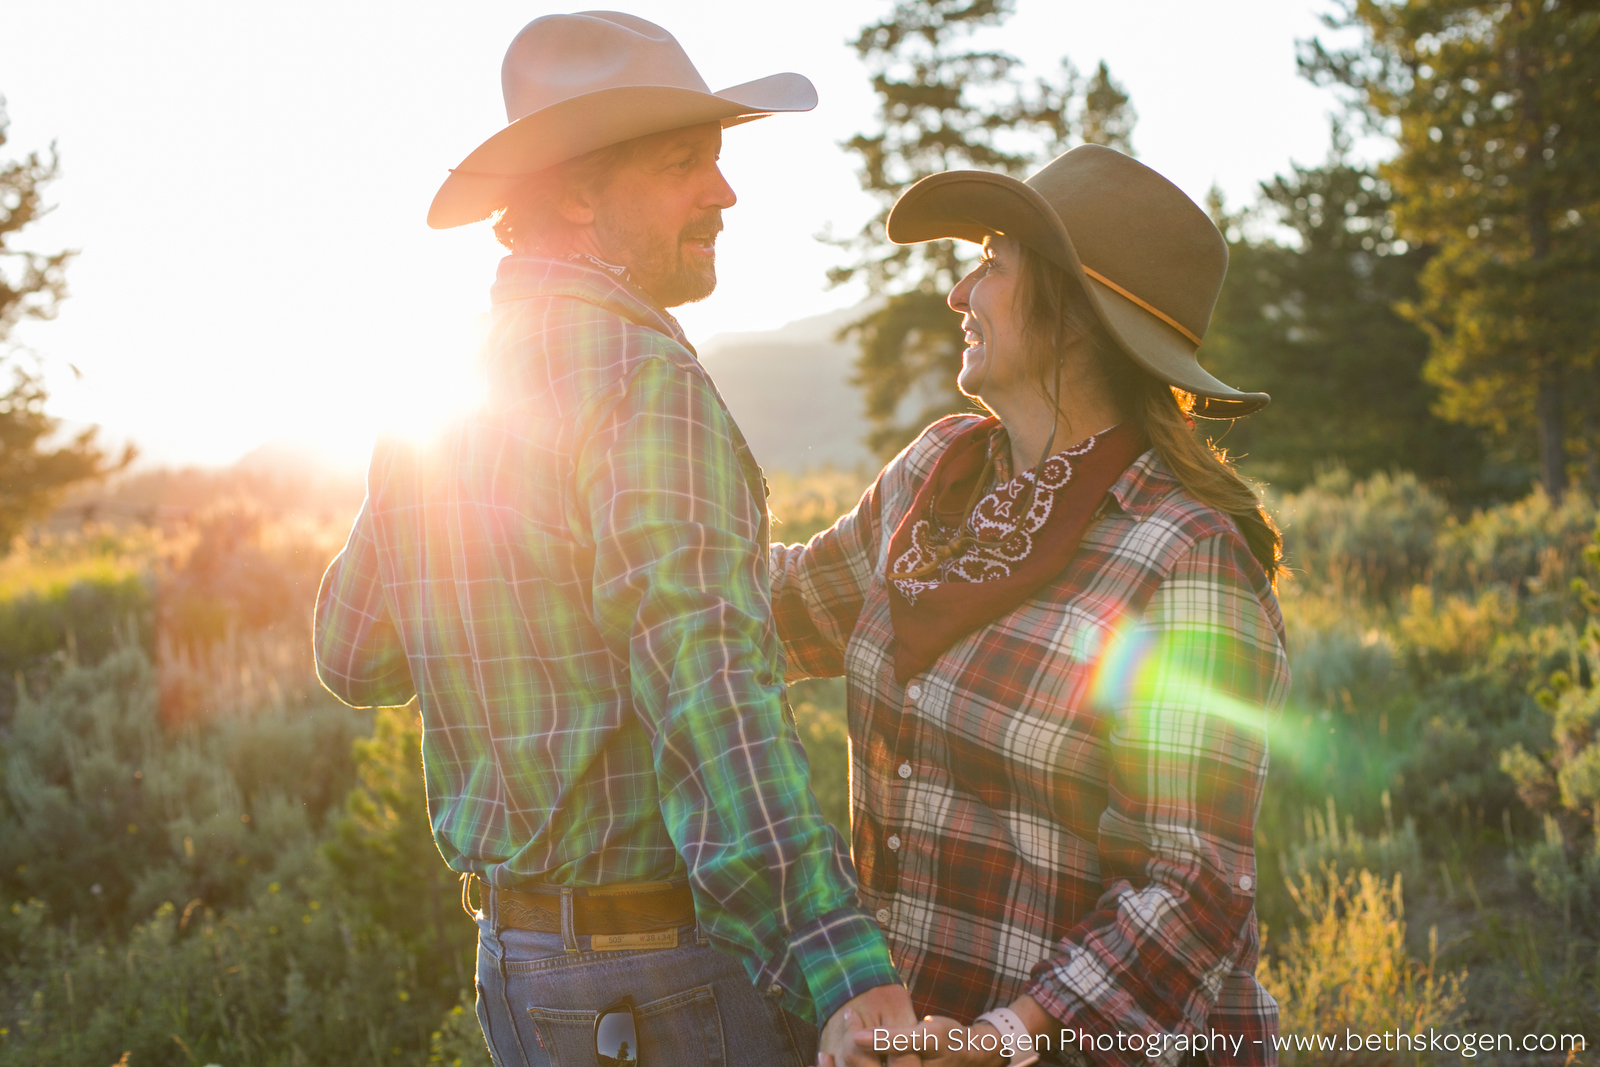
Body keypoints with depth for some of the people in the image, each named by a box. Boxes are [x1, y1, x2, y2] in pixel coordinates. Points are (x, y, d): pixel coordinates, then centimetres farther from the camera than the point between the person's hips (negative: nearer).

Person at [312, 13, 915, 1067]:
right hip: (673, 979, -8)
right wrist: (845, 971, -39)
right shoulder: (639, 372, -18)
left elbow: (354, 655, 18)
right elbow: (702, 679, -32)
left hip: (520, 956, 8)